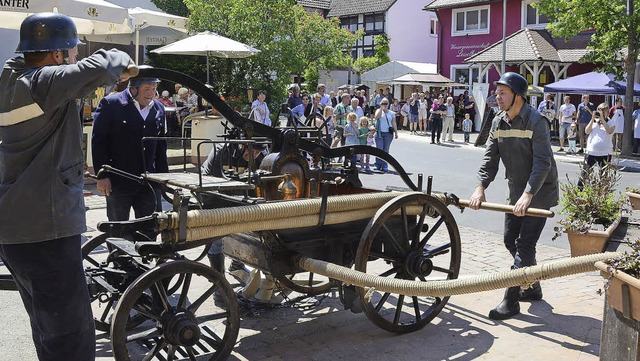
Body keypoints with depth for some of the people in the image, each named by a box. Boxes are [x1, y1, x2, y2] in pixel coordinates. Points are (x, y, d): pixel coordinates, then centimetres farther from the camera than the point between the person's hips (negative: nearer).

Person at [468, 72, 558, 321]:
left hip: (539, 192, -8)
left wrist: (528, 195, -33)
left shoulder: (535, 121, -19)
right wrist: (480, 187, -12)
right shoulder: (498, 122, 3)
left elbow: (542, 162, -25)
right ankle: (533, 288, 31)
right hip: (516, 191, 8)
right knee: (511, 240, 12)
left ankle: (511, 301, -6)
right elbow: (490, 158, 1)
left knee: (524, 244, -9)